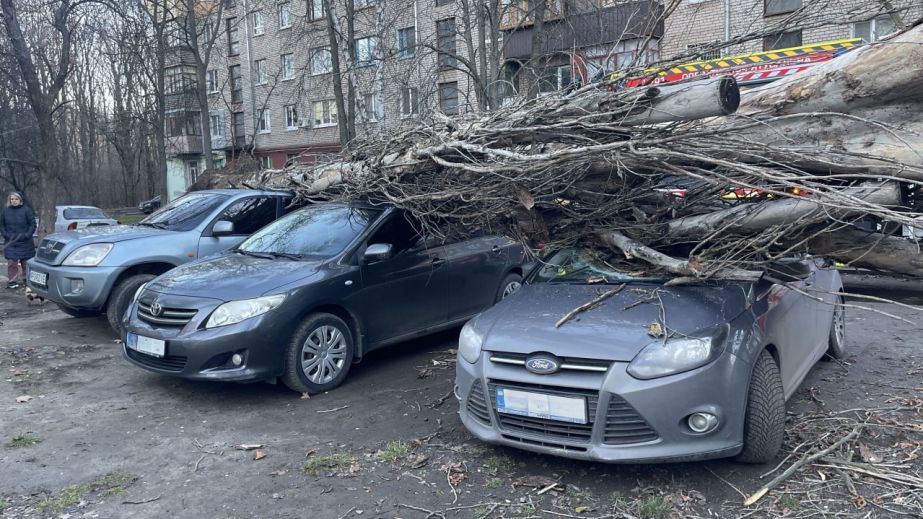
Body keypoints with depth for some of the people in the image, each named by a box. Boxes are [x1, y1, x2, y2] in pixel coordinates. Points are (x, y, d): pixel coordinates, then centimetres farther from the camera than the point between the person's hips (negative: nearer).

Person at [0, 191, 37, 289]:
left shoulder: (27, 210, -5)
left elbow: (33, 224, -3)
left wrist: (27, 235, -14)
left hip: (25, 242, -2)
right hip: (10, 242, 2)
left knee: (26, 262, 6)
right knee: (11, 262, -4)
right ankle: (12, 281, 3)